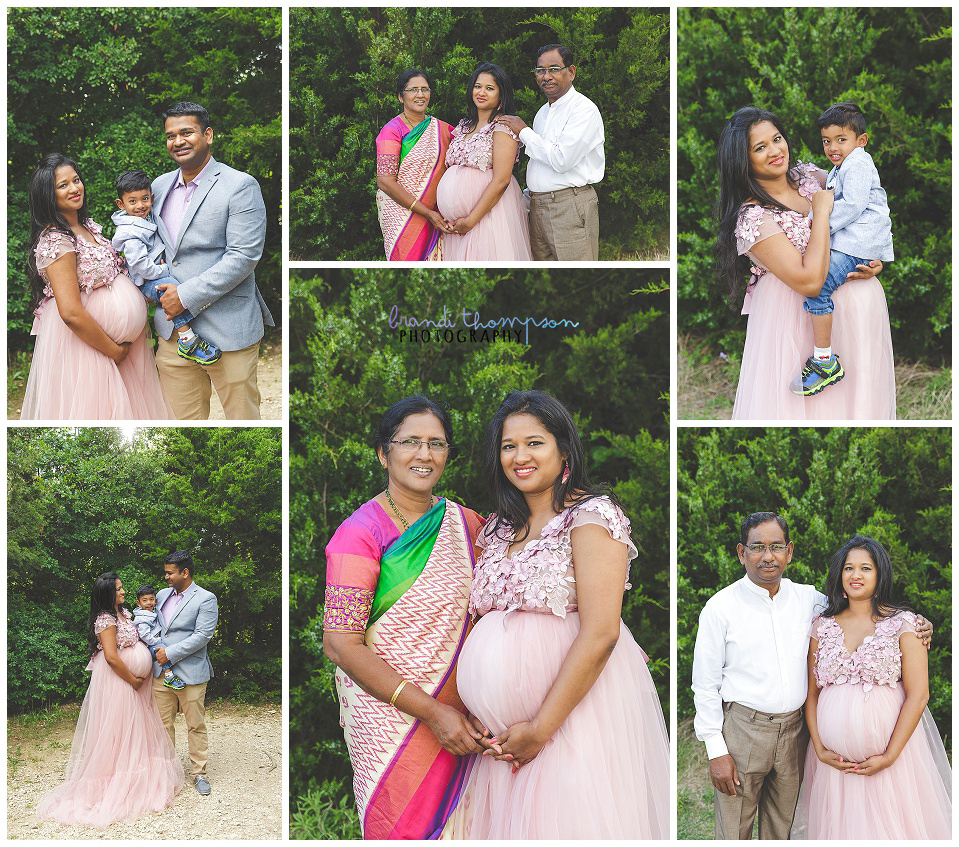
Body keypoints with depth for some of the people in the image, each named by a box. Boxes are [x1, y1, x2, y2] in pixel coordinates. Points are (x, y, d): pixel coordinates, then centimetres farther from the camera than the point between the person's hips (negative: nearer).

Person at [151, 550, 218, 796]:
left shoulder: (206, 599, -6)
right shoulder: (162, 595, 12)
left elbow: (202, 636, -13)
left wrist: (170, 653, -16)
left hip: (190, 673, -5)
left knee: (196, 725, 2)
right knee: (163, 723, 10)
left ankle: (198, 773, 11)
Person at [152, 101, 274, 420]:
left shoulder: (240, 186, -7)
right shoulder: (160, 186, 13)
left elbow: (244, 256, -16)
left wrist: (187, 295, -17)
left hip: (227, 331, -5)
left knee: (242, 417, 4)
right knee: (184, 419, 10)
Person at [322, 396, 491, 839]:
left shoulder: (466, 524, 6)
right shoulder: (361, 532, -10)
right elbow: (340, 644, -15)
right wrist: (430, 711, -18)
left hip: (455, 715, 5)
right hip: (388, 716, -5)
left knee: (449, 824, 12)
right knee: (401, 828, 4)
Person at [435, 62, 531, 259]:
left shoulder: (502, 127, -8)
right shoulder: (464, 125, 14)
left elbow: (501, 180, -16)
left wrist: (471, 220, -16)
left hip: (490, 212, -6)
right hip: (458, 217, 6)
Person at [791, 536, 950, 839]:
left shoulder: (903, 624, -2)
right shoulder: (822, 626, 7)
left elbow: (918, 695, -6)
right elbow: (811, 693, 8)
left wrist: (889, 757, -12)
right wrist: (820, 749, -4)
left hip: (890, 750, -3)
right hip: (834, 761, 3)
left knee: (890, 825, 1)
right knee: (841, 826, 8)